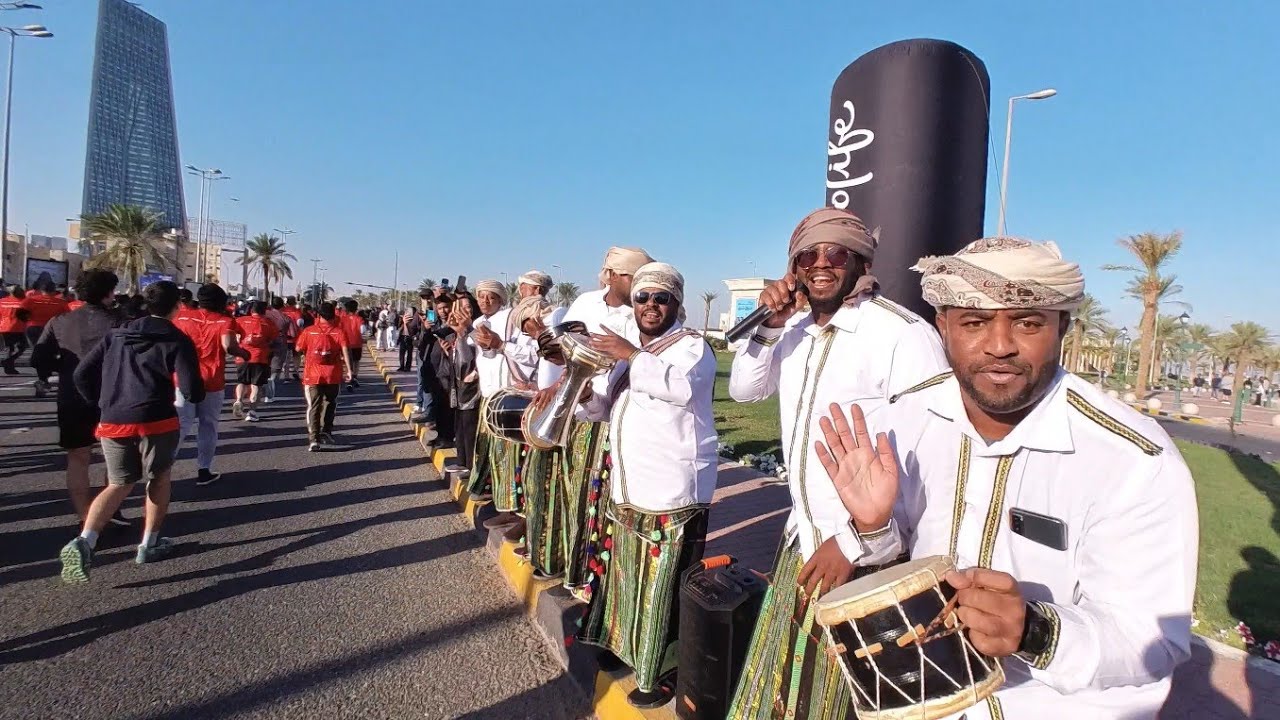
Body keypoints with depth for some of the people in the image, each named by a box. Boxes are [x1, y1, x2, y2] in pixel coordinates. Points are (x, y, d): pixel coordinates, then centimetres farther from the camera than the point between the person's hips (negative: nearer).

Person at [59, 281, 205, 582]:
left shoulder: (116, 335, 12)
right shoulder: (177, 340, -4)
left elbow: (81, 375, 11)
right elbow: (193, 391, -12)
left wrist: (102, 405, 20)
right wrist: (196, 394, 11)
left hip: (113, 422, 4)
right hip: (156, 421, -4)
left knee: (119, 484, 16)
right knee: (159, 479, 17)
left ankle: (84, 541, -6)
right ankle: (149, 545, 22)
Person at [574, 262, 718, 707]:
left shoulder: (691, 345, -7)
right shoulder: (628, 347, 16)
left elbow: (683, 385, -29)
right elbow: (607, 409, 21)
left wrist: (631, 356, -26)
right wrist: (584, 391, 1)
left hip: (672, 491, -7)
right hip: (628, 487, 7)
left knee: (663, 584, 0)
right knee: (628, 574, 18)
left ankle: (663, 672, 16)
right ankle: (627, 647, 37)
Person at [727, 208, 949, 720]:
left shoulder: (903, 334, -21)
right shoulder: (797, 327, 5)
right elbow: (744, 391, 11)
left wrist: (852, 542, -19)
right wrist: (771, 325, -6)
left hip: (866, 553, -7)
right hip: (802, 539, 7)